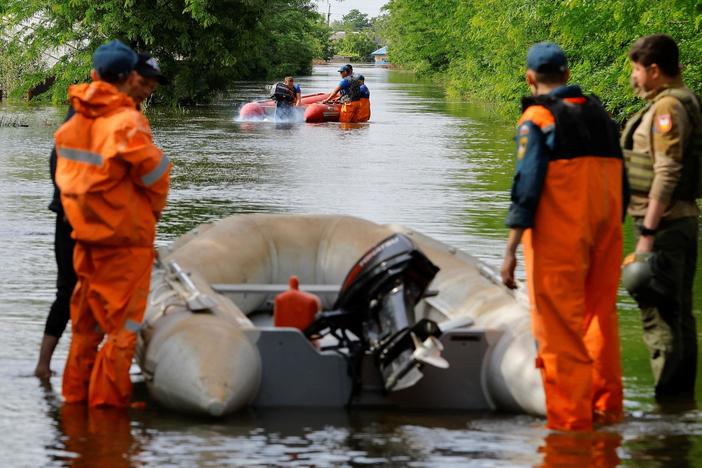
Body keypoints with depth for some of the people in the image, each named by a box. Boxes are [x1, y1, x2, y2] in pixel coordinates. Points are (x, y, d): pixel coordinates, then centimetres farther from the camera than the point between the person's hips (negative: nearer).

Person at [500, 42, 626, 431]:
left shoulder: (537, 119, -7)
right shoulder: (600, 115, 12)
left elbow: (527, 188, -15)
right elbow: (621, 184, 14)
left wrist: (511, 251, -15)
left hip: (557, 238, -6)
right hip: (604, 235, 6)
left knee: (558, 325, -2)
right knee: (600, 317, 17)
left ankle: (570, 417, -2)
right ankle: (607, 406, 25)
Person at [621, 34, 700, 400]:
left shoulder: (667, 108, -16)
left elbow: (667, 174, -22)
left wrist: (648, 233, -22)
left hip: (664, 222, -10)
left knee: (658, 315, -8)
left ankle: (667, 400, -7)